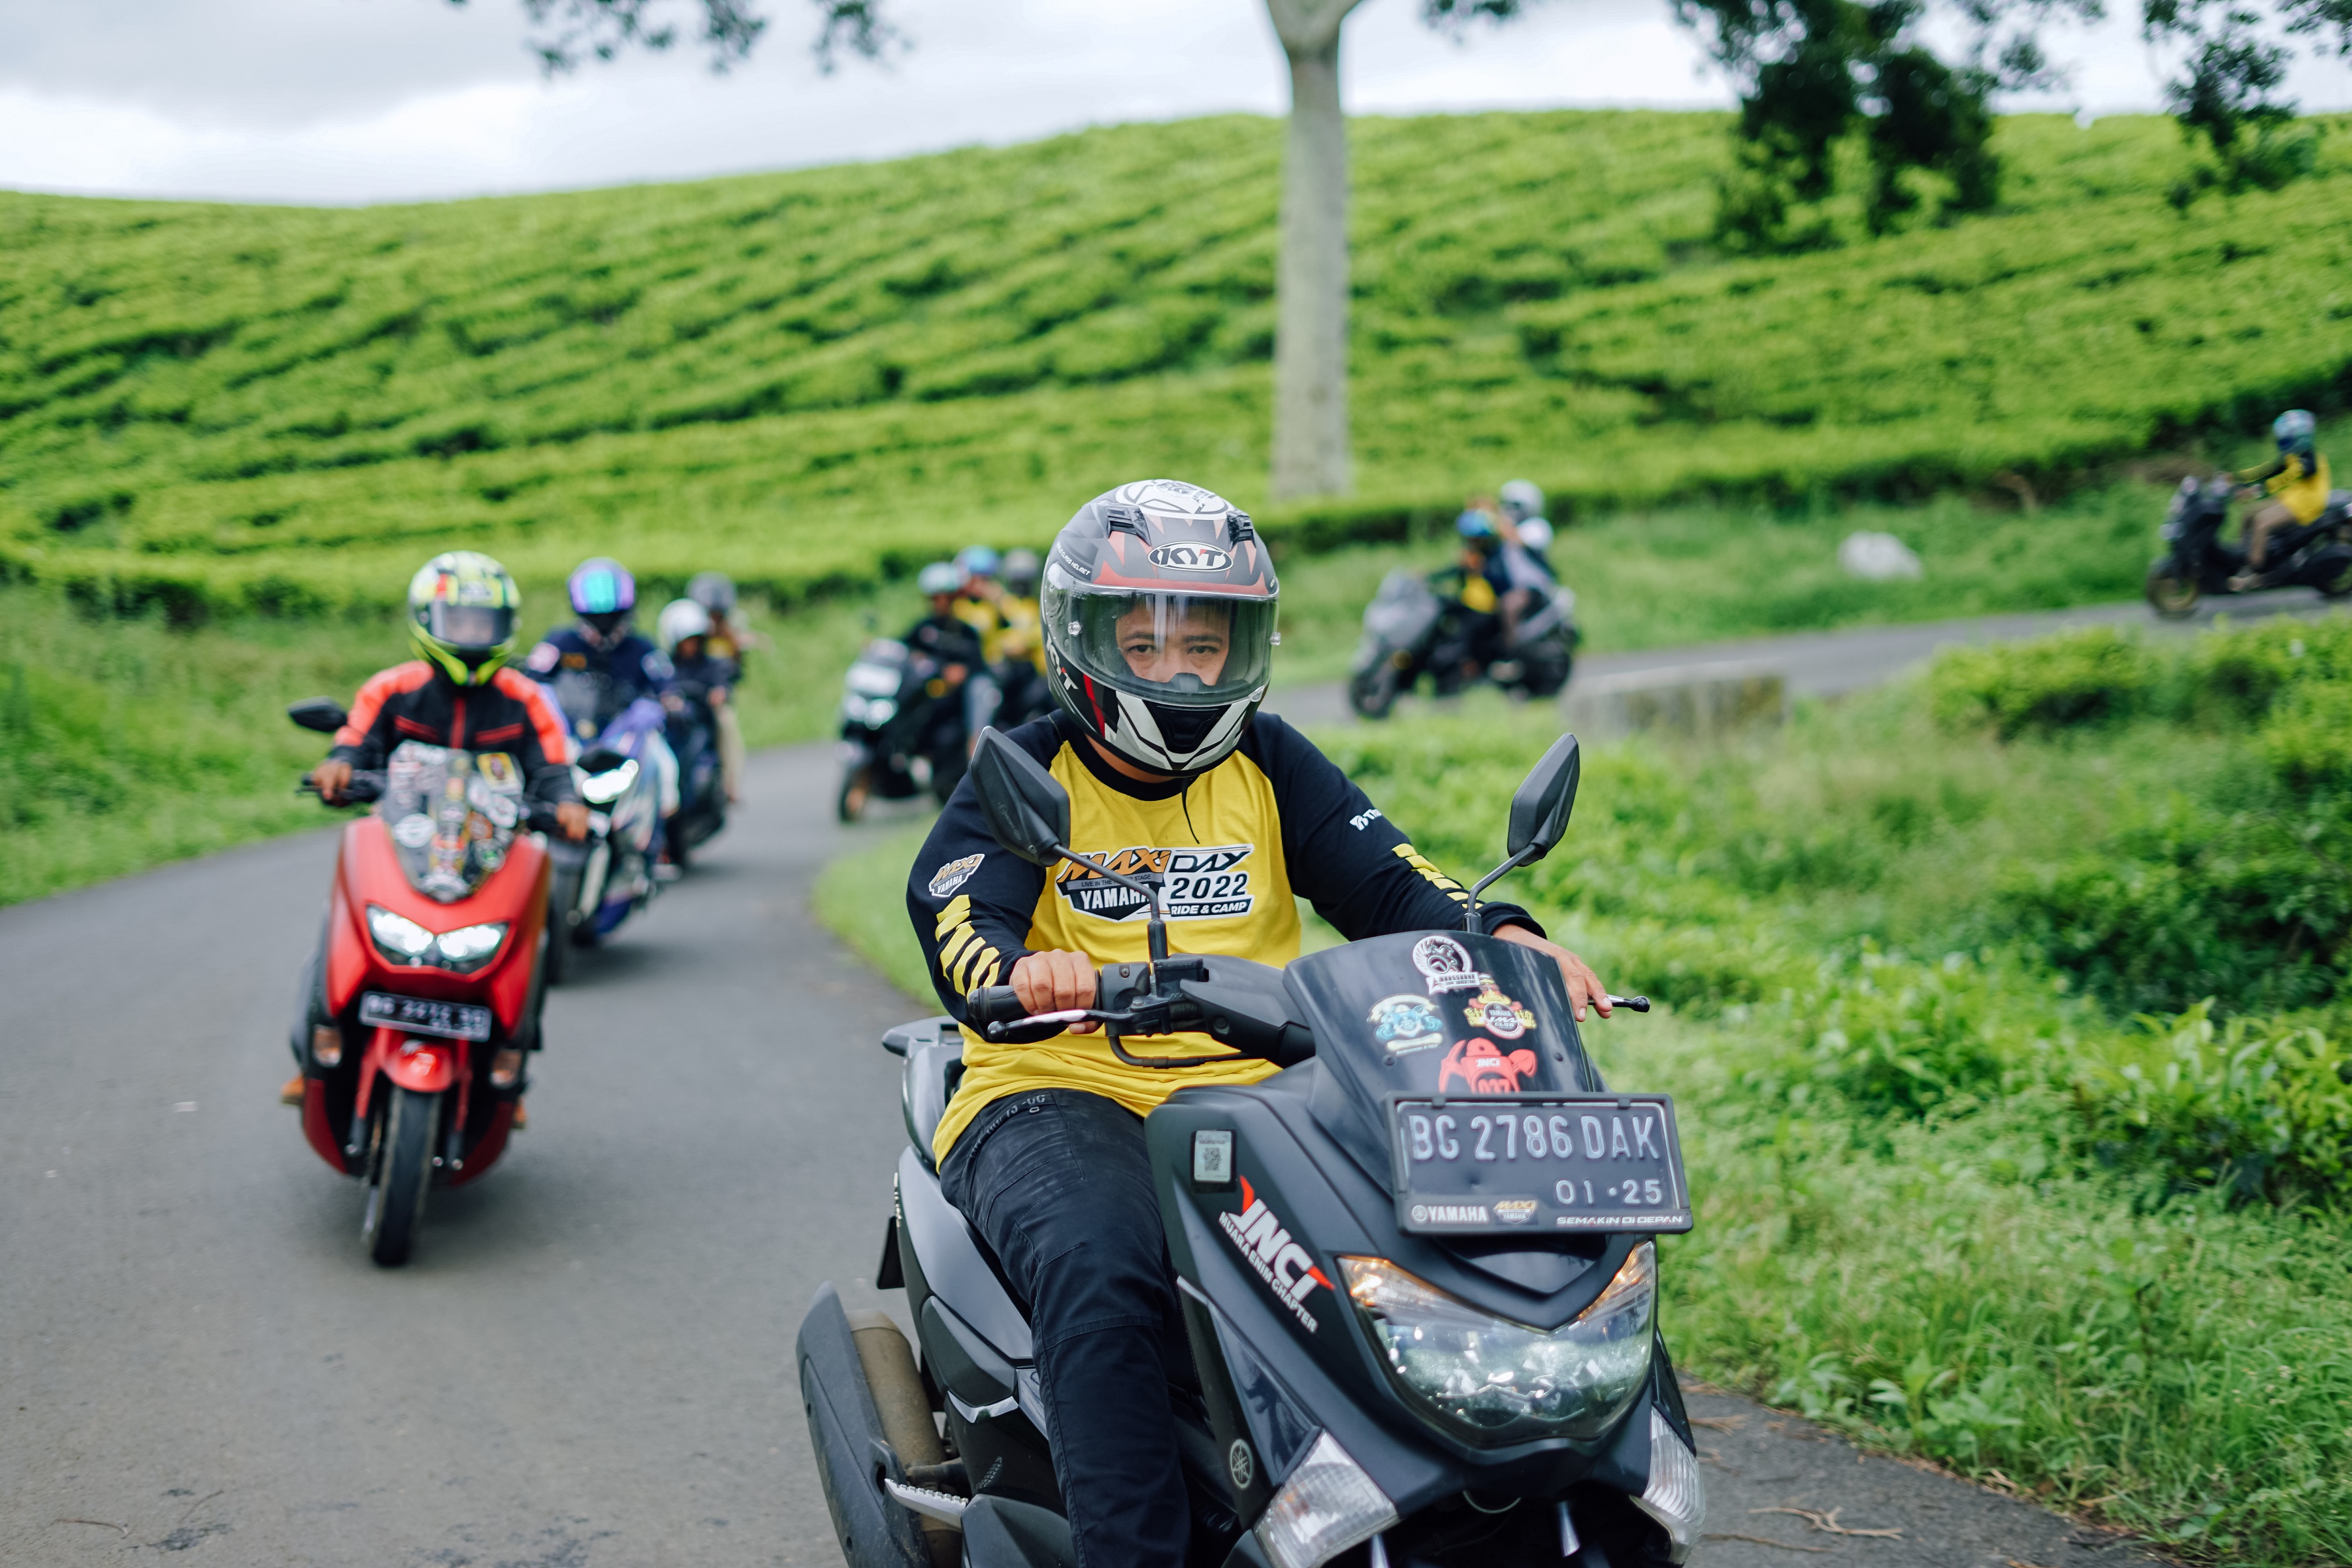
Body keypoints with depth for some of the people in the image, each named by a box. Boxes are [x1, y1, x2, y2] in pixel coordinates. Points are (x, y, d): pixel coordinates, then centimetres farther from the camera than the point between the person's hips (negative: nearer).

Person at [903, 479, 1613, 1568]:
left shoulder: (1269, 765, 15)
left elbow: (1386, 883, 4)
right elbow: (955, 915, -12)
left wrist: (1504, 938, -18)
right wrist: (1022, 971, -37)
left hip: (1255, 1094, 3)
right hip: (1057, 1096, -3)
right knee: (1103, 1278, -35)